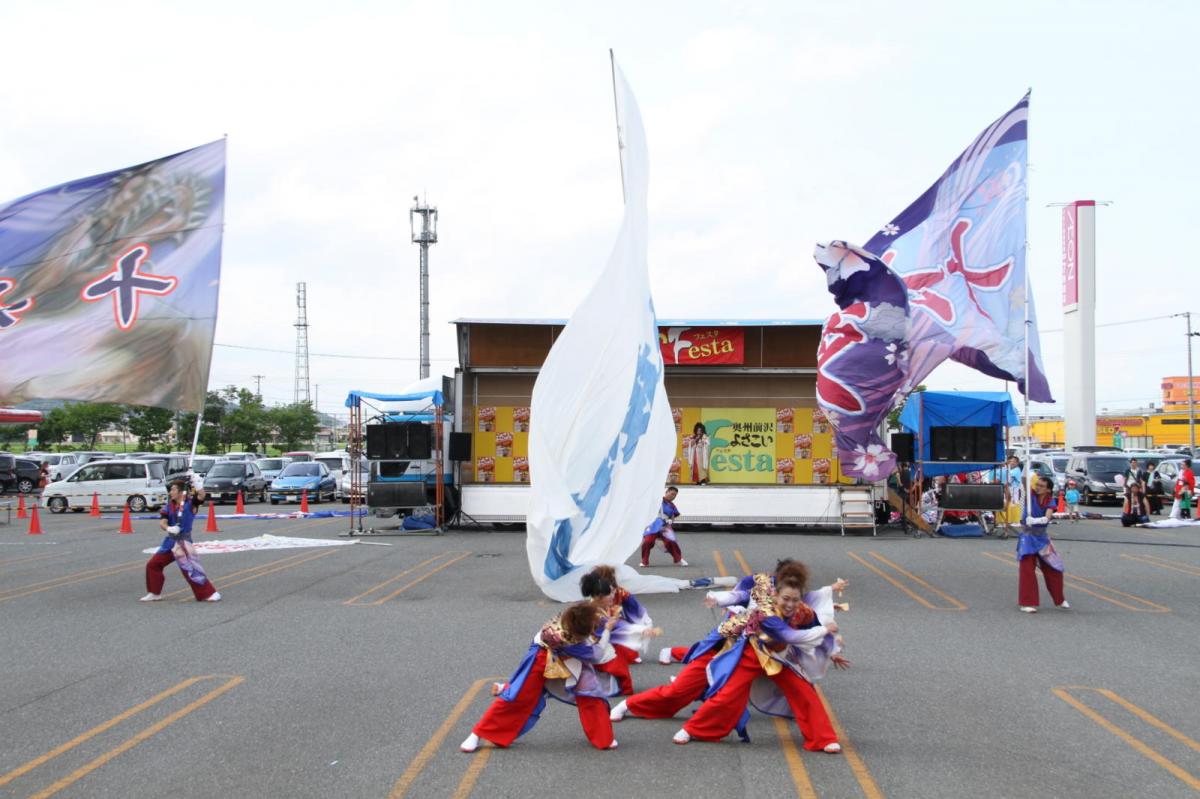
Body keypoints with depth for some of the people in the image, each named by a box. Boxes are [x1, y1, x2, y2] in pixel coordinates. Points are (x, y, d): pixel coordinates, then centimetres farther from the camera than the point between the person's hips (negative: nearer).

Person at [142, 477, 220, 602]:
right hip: (170, 540, 7)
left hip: (184, 541, -7)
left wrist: (198, 485, -51)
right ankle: (154, 593, 28)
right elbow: (162, 522, -2)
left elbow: (201, 497, -31)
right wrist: (168, 528, -25)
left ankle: (210, 593, -6)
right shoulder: (170, 505, 5)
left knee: (191, 568, -15)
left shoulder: (190, 503, -11)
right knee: (152, 564, 12)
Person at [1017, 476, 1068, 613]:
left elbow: (1046, 518, -23)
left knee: (1054, 569, 11)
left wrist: (1034, 520, -40)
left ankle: (1059, 600, 31)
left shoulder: (1050, 501, -6)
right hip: (1028, 537, -3)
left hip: (1042, 538, 3)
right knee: (1027, 569, -10)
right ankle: (1026, 603, -3)